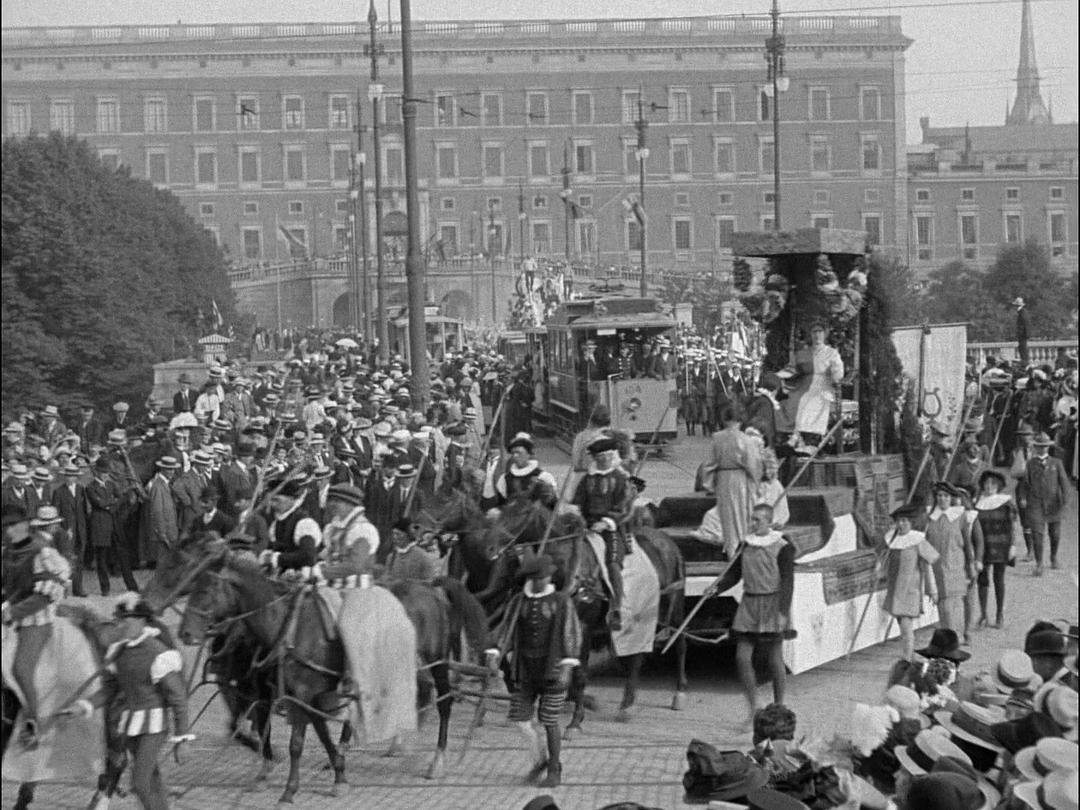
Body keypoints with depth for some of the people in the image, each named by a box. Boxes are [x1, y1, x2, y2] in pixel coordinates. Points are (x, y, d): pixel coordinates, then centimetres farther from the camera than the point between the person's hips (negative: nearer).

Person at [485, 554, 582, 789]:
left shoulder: (561, 601, -5)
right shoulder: (518, 601, 5)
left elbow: (571, 634, -9)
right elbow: (506, 629, 2)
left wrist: (567, 665, -20)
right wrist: (495, 654, -15)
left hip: (552, 667, -4)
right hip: (526, 667, 4)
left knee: (549, 720, -2)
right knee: (519, 717, 0)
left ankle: (555, 771, 12)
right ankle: (539, 759, 24)